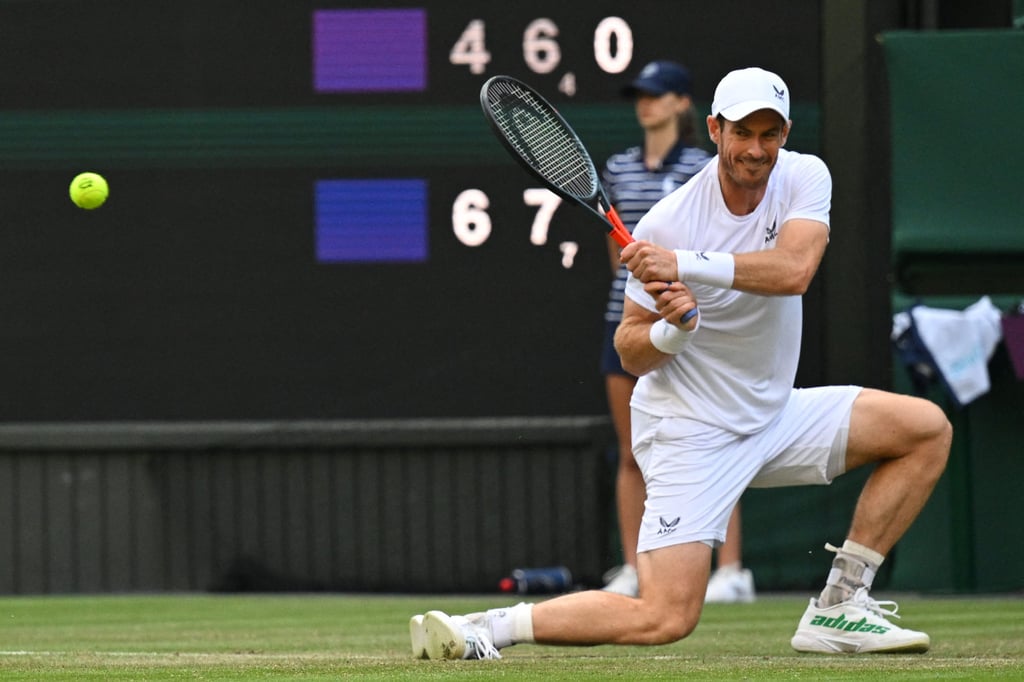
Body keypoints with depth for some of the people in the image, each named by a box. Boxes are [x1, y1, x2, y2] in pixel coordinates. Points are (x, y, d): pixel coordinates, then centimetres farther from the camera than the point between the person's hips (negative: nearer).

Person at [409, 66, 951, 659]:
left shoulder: (805, 178, -7)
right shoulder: (667, 225, -18)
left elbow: (794, 270, -27)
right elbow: (631, 353, -9)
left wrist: (685, 265, -33)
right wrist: (671, 329, -31)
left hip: (774, 416, 6)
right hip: (691, 433, -6)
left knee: (928, 430, 1)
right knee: (665, 618, -19)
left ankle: (838, 608, 2)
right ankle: (491, 627, -12)